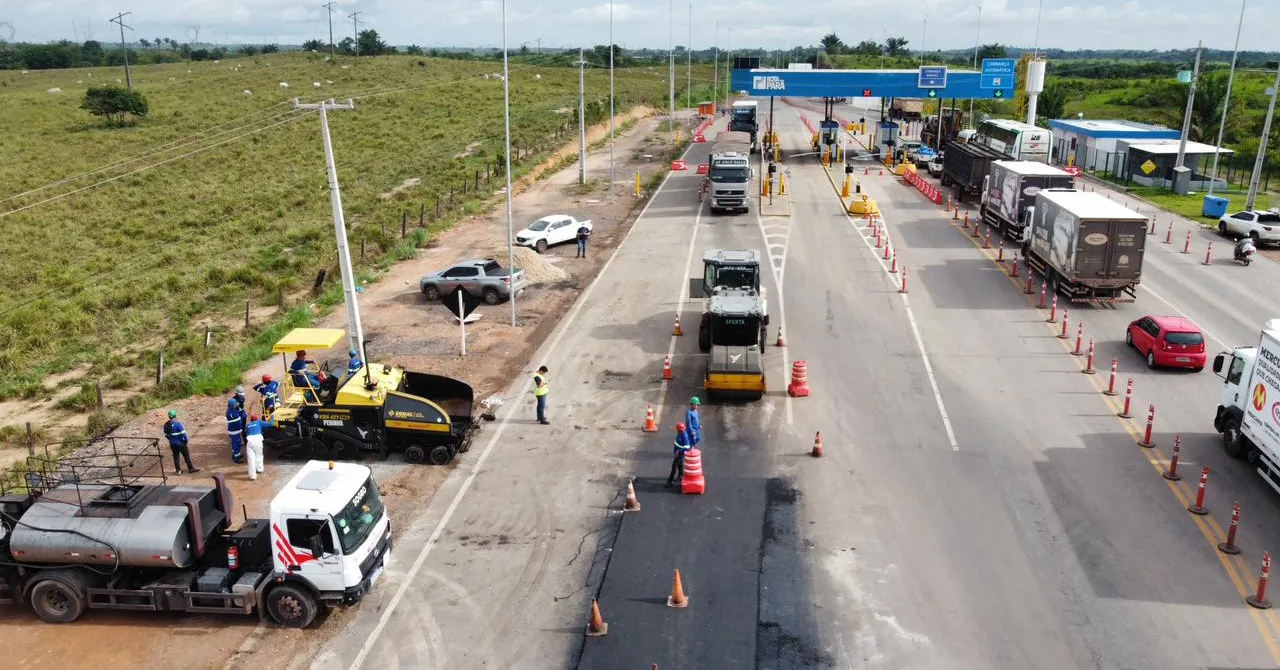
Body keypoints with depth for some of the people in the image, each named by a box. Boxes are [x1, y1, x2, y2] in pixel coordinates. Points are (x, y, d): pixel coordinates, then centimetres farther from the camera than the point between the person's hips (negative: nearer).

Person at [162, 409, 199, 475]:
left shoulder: (166, 425, 0)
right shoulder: (177, 424, -20)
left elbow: (166, 435, 8)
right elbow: (183, 433, -19)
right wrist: (185, 440, -4)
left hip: (172, 444, 6)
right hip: (180, 443, -6)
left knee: (176, 456, 14)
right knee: (186, 455, 7)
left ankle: (178, 470, 18)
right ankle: (191, 468, 14)